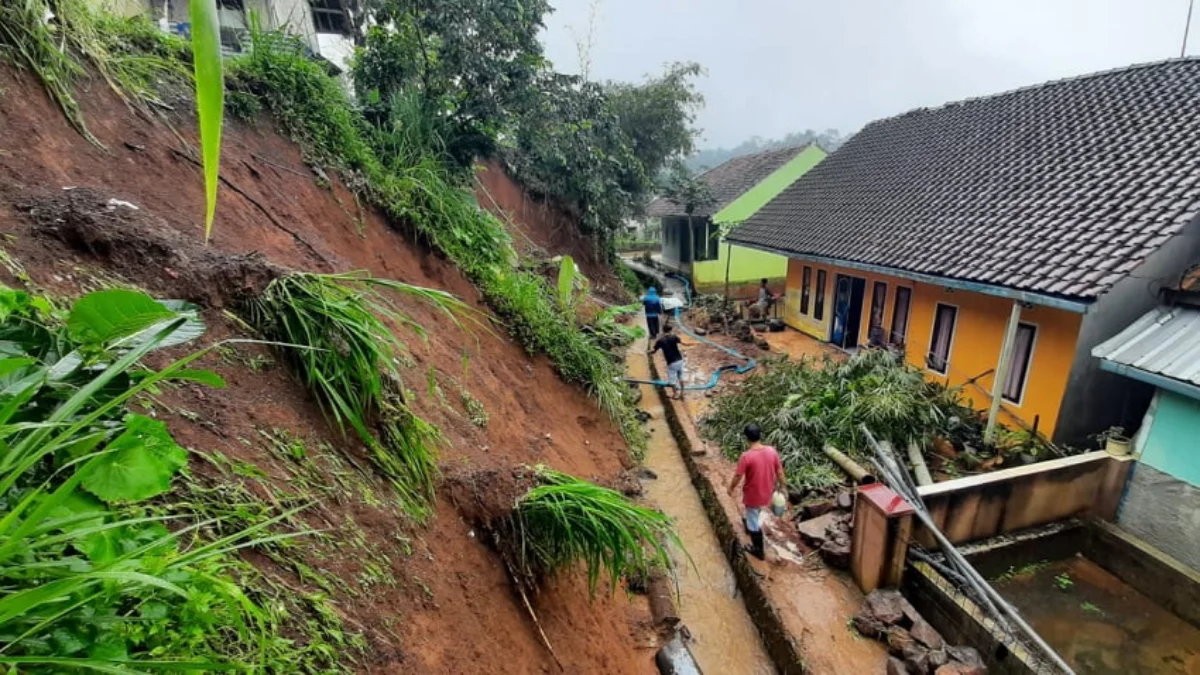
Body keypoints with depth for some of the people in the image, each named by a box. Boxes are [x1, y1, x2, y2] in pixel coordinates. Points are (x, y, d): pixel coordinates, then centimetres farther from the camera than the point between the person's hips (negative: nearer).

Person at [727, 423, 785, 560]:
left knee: (754, 523, 16)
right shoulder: (772, 451, -14)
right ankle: (750, 525, 59)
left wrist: (731, 488, -1)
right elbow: (779, 471, -2)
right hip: (767, 493, 5)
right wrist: (781, 485, 15)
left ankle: (759, 550, 30)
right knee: (757, 516, 34)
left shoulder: (746, 456, -29)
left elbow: (738, 476, -20)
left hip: (753, 495, -5)